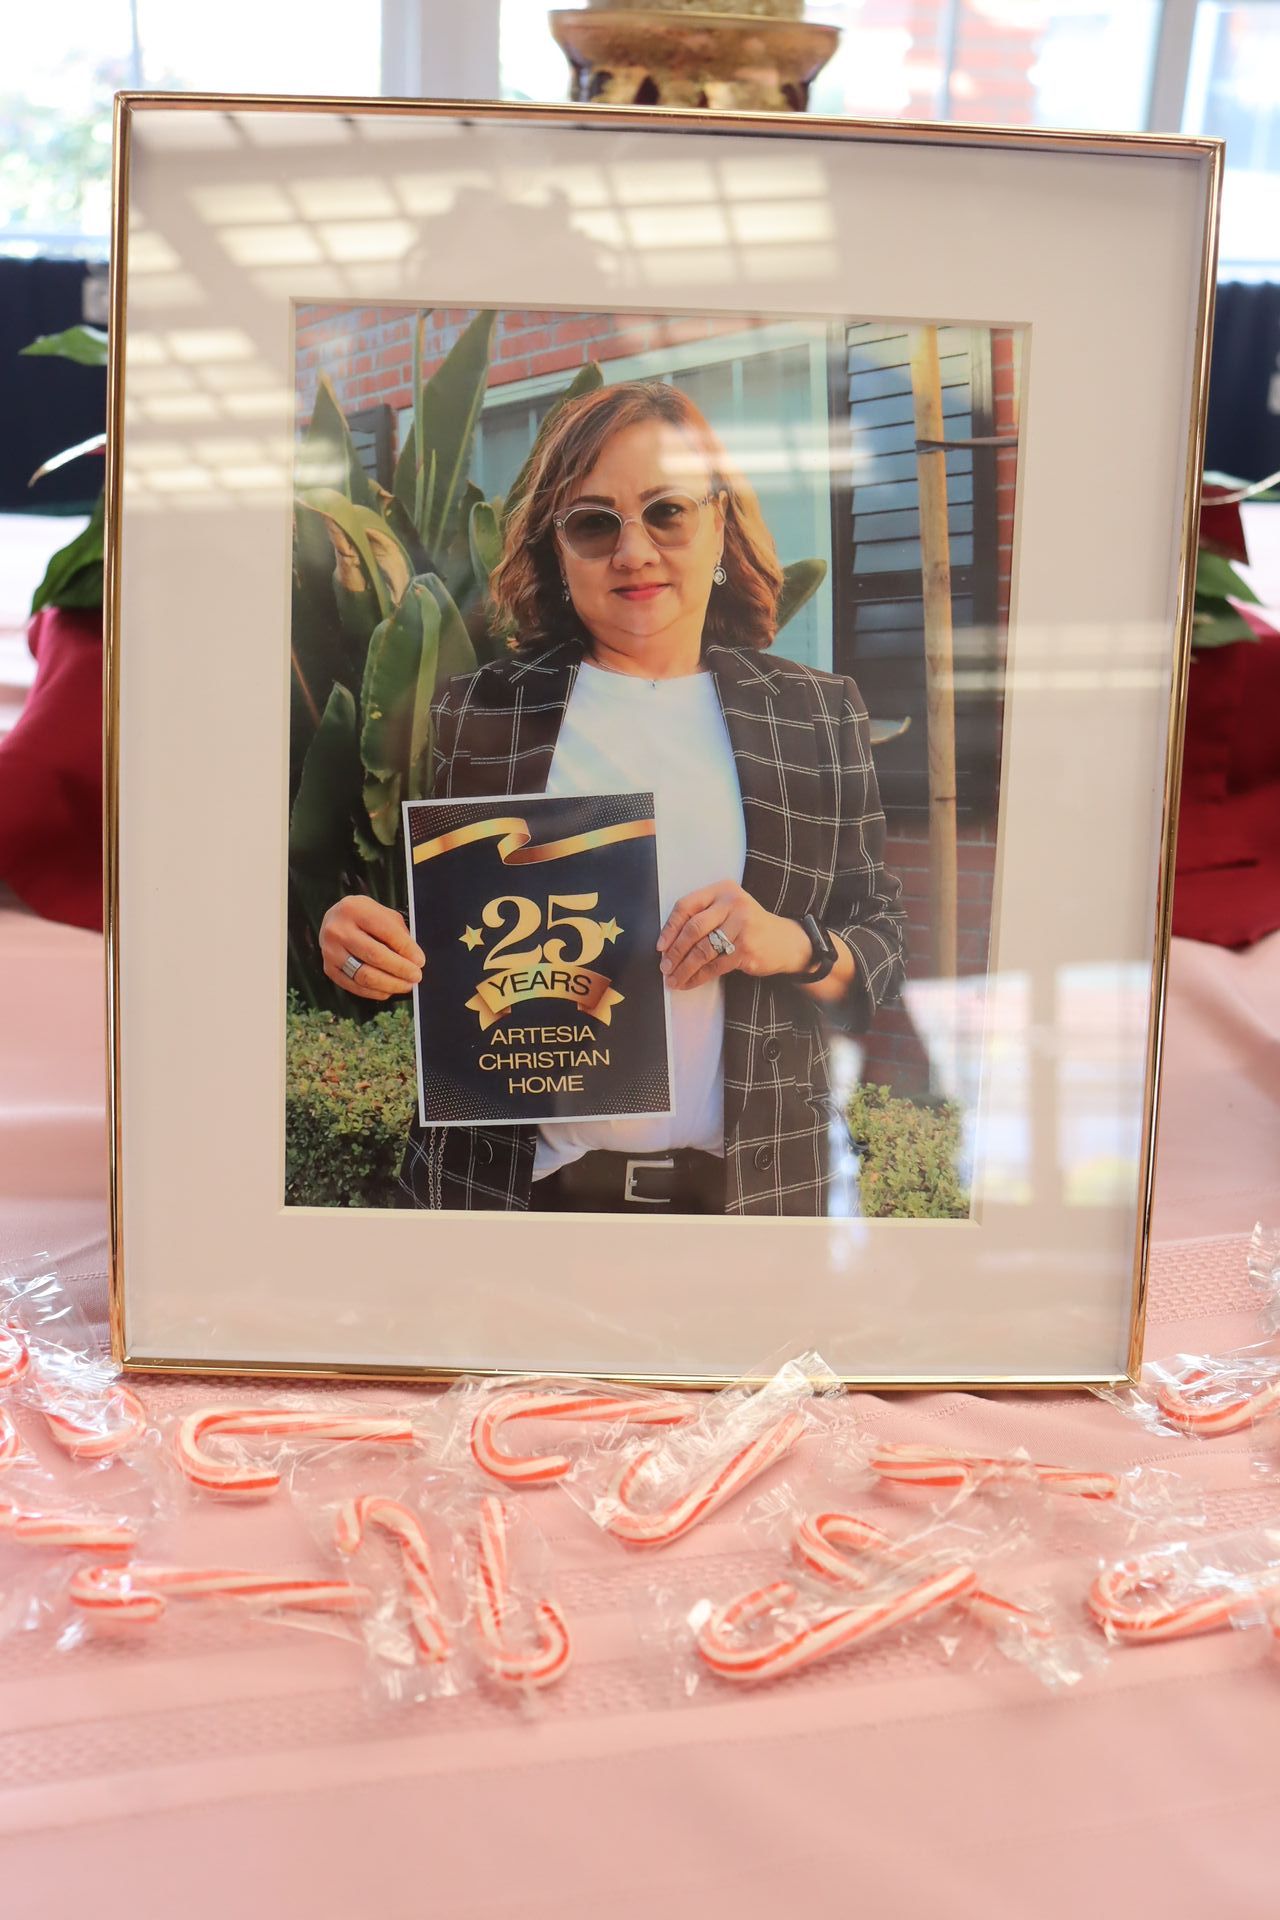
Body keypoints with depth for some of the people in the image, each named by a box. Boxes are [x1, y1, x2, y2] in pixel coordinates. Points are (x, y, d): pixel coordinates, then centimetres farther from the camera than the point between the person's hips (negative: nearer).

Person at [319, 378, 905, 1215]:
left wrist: (801, 948, -14)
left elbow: (887, 944, 6)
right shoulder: (477, 711, 3)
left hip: (758, 1186, 1)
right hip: (511, 1182, 0)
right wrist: (362, 945, -12)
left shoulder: (819, 715, 4)